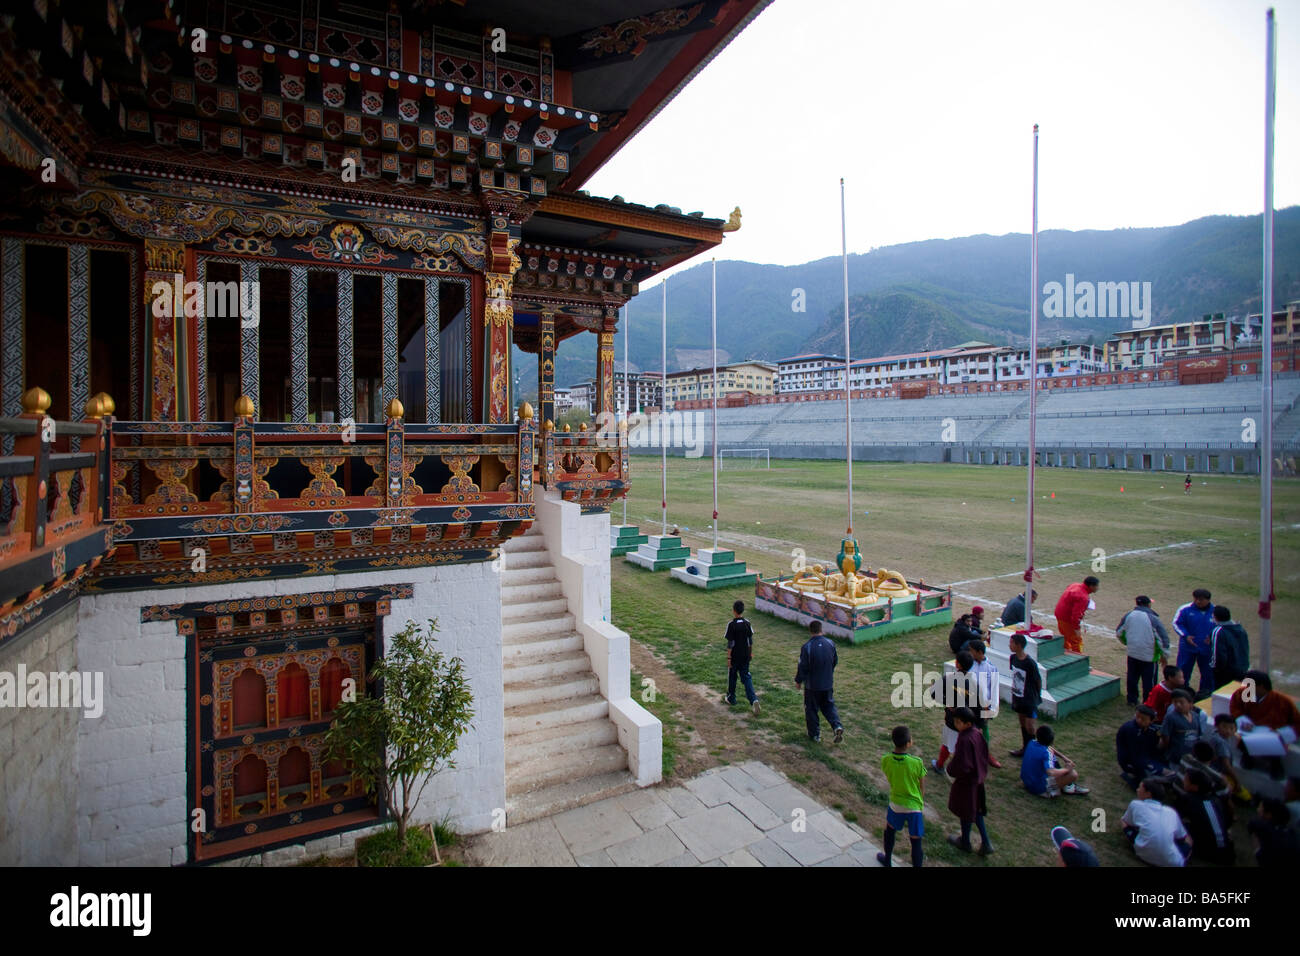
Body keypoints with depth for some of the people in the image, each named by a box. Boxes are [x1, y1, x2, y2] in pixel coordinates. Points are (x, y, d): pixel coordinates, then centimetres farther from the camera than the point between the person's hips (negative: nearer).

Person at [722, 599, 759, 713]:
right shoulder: (747, 623, -2)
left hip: (735, 656, -4)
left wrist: (728, 658, -10)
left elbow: (730, 643, -15)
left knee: (732, 676, 15)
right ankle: (753, 699, -7)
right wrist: (751, 652, 19)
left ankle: (731, 698, 30)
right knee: (746, 677, 9)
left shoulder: (731, 624, -17)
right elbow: (750, 640, 6)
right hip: (745, 656, 4)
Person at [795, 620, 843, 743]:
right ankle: (838, 726, 3)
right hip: (828, 683, 4)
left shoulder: (807, 647, -21)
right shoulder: (831, 643, -6)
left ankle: (815, 734, 22)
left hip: (812, 684, -4)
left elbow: (802, 667, -15)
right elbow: (835, 661, 8)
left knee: (811, 709, 13)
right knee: (829, 706, 21)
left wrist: (798, 681, 1)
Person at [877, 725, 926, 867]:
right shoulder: (917, 762, -23)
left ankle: (887, 861, 44)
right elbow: (922, 787, -9)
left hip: (896, 804, 3)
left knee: (889, 830, 27)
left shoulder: (886, 761, -16)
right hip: (914, 806, -3)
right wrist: (922, 803, 7)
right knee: (915, 840, 12)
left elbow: (889, 779, 0)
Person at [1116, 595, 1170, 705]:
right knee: (1149, 680, 7)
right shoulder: (1153, 619, -14)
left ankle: (1132, 700, 28)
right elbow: (1163, 638, -15)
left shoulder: (1128, 616, 0)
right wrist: (1164, 655, -4)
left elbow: (1119, 633, 10)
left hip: (1132, 654, 4)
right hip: (1149, 655, -4)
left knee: (1132, 678, 17)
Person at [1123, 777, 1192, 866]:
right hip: (1172, 862, 3)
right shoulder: (1171, 811, 14)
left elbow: (1125, 824, 25)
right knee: (1187, 843, 33)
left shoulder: (1136, 805, 9)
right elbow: (1186, 839, 26)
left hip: (1145, 857, -3)